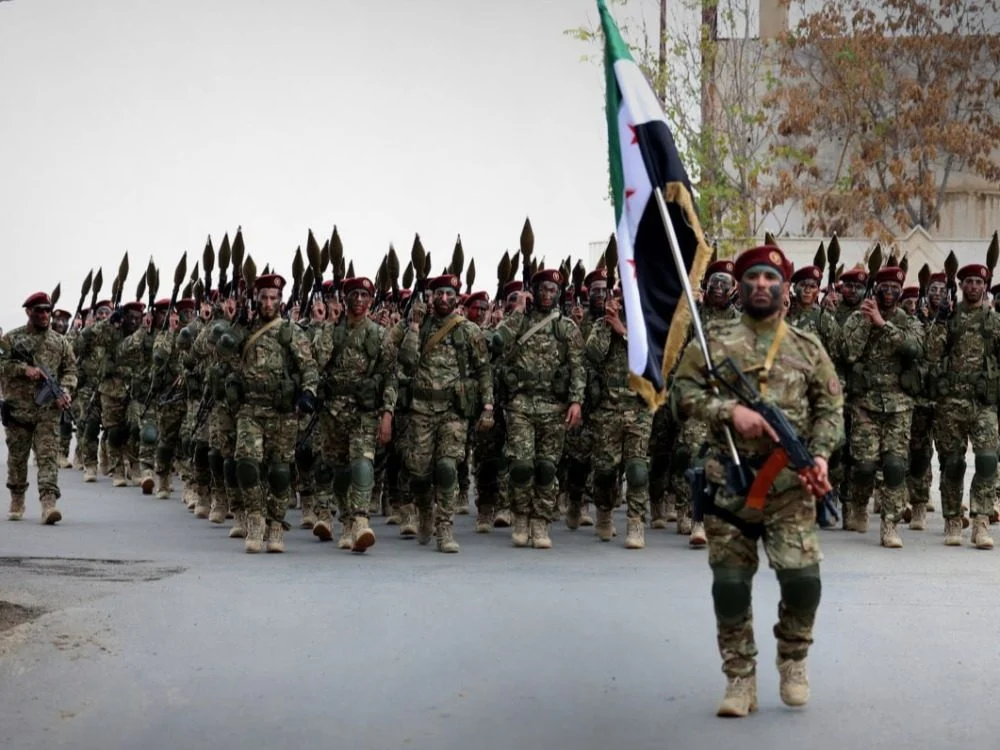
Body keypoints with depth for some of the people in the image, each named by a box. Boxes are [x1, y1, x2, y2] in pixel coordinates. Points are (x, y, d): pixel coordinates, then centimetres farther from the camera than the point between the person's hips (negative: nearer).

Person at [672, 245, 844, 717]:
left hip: (789, 483, 0)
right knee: (730, 584, 1)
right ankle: (740, 678, 13)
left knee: (803, 576, -11)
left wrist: (820, 456, -7)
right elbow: (682, 392, 2)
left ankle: (792, 658, 16)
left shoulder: (808, 347, 10)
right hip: (728, 480, 0)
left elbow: (830, 408, 9)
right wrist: (729, 410, -13)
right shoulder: (714, 342, 7)